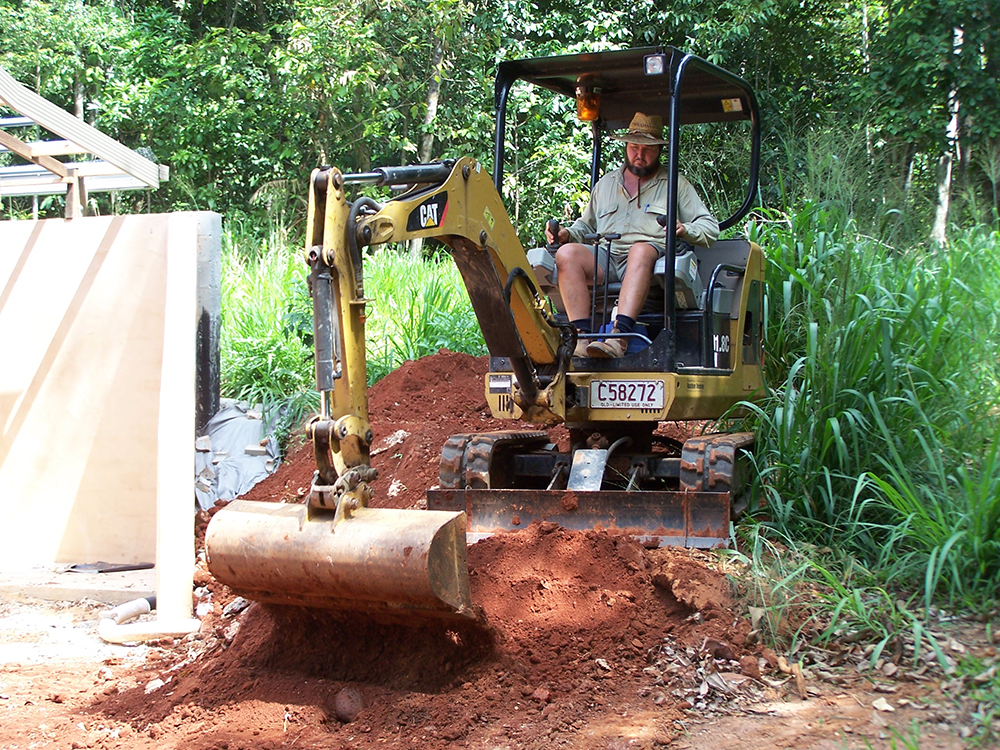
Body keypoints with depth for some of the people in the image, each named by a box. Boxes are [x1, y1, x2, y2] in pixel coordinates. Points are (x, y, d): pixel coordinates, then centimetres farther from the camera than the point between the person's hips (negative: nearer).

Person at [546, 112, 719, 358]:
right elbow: (586, 225, 34)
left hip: (653, 256, -3)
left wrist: (685, 230, -10)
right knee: (567, 253, -27)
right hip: (605, 256, 3)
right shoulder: (605, 184, 29)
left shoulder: (677, 184, 19)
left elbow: (710, 227, 13)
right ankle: (582, 336, -40)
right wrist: (567, 233, 11)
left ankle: (620, 336, -54)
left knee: (641, 250, -39)